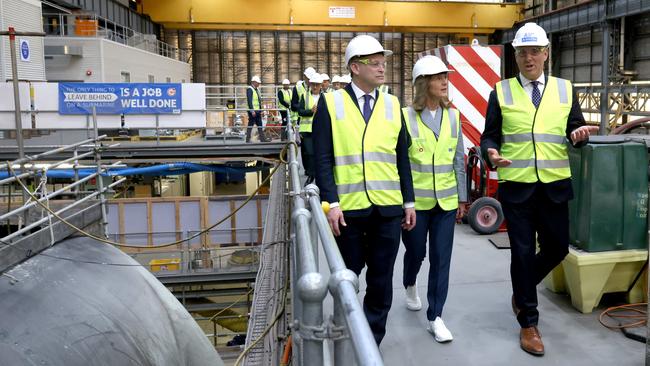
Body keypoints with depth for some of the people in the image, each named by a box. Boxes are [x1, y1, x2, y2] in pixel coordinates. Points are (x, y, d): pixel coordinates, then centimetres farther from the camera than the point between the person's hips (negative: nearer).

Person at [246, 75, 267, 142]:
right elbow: (249, 101, -18)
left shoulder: (257, 90, 18)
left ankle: (262, 139, 12)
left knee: (260, 125, 9)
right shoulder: (250, 89, -10)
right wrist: (252, 111, -24)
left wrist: (260, 110, 16)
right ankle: (248, 140, 0)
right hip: (252, 111, -9)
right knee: (250, 125, -5)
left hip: (257, 111, 9)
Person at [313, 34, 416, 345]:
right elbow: (323, 159, -5)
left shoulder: (392, 104, 8)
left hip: (388, 209, 2)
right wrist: (331, 203, -13)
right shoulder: (331, 103, -1)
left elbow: (402, 158, 10)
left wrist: (409, 202, 8)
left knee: (381, 279, 9)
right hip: (348, 208, -2)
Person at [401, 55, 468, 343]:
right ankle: (410, 286, 48)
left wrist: (462, 197, 9)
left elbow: (458, 159, 8)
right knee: (415, 252, 15)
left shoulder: (453, 116, 3)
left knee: (441, 259, 3)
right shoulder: (406, 117, -9)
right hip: (415, 200, -3)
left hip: (446, 201, 3)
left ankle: (435, 317, 15)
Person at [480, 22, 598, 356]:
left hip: (554, 185, 3)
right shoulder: (501, 92, 2)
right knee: (523, 252, 3)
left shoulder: (565, 90, 8)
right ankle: (528, 323, 16)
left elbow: (574, 131, 10)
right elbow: (489, 136, 2)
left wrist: (578, 135, -14)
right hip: (516, 185, -2)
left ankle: (521, 289, 38)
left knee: (557, 247, 9)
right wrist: (491, 154, -20)